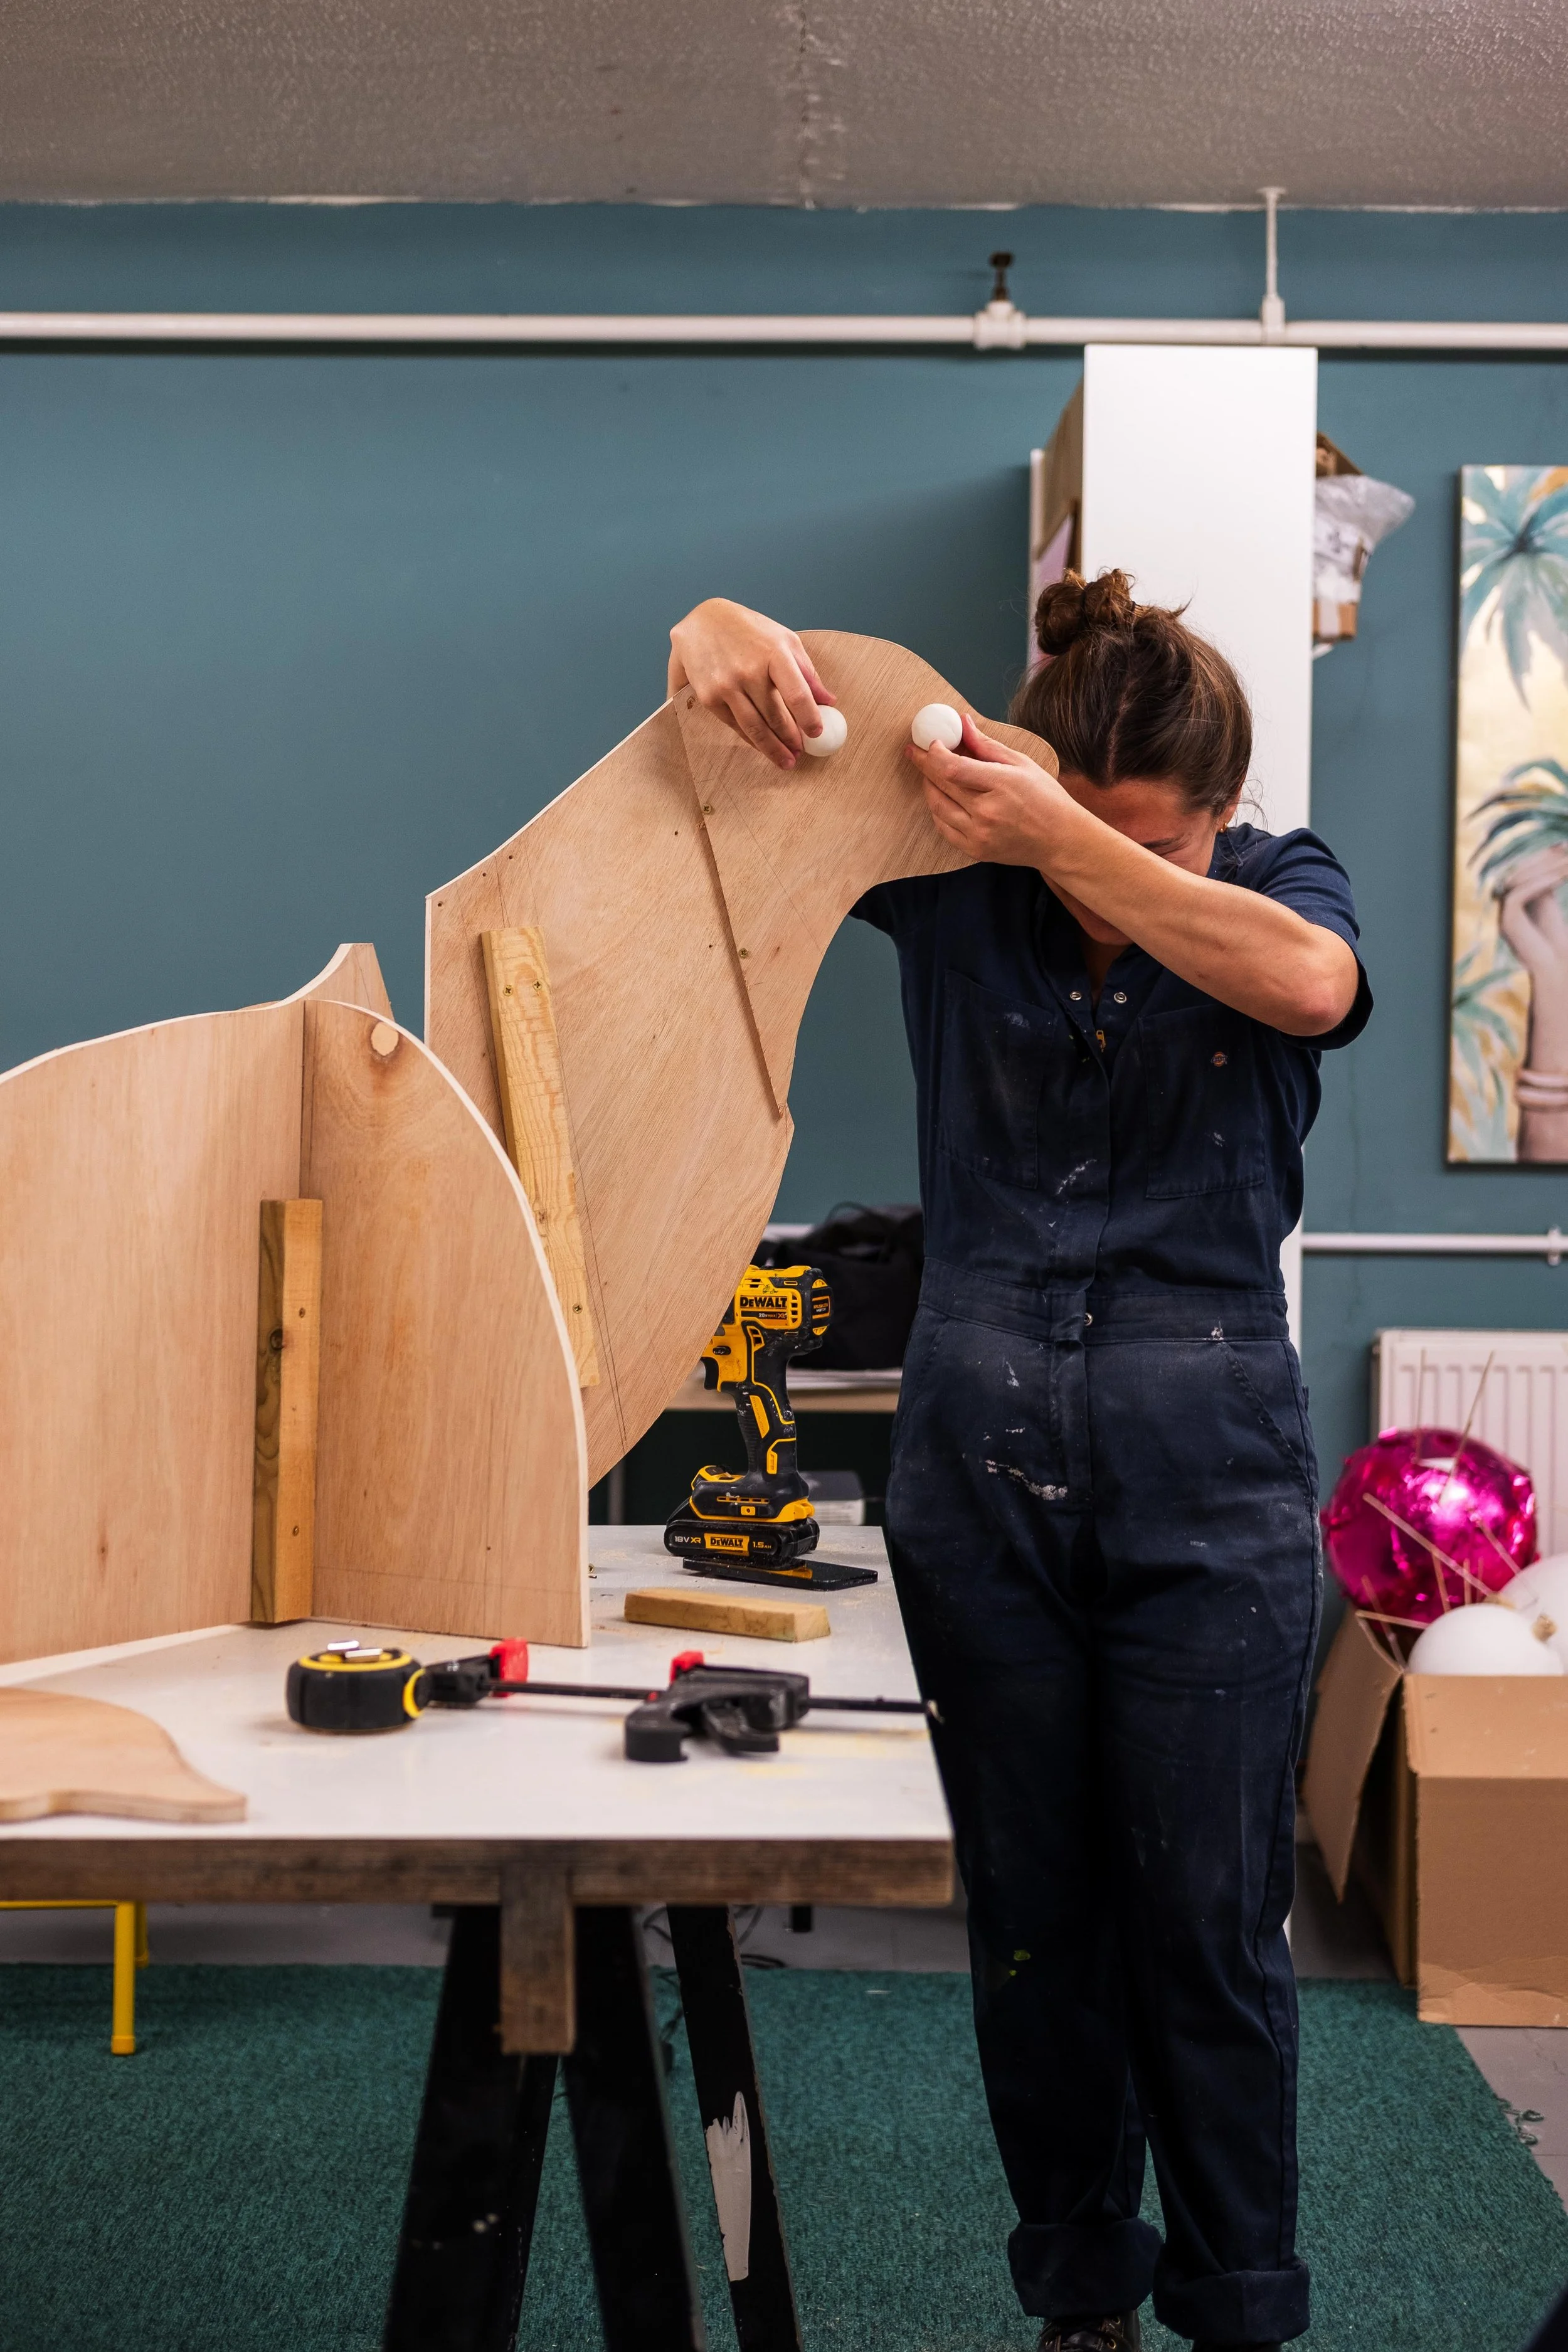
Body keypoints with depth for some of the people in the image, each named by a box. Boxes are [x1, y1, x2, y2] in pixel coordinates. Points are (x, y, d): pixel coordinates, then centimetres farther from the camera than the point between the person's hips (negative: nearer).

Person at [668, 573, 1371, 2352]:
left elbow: (1310, 983, -28)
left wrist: (1076, 842, -28)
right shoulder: (954, 883, 0)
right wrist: (730, 640, -20)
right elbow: (715, 652, 4)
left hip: (1207, 1471, -1)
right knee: (1031, 1916, 10)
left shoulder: (1274, 883, -1)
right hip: (980, 1464, 2)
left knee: (1209, 1921, 2)